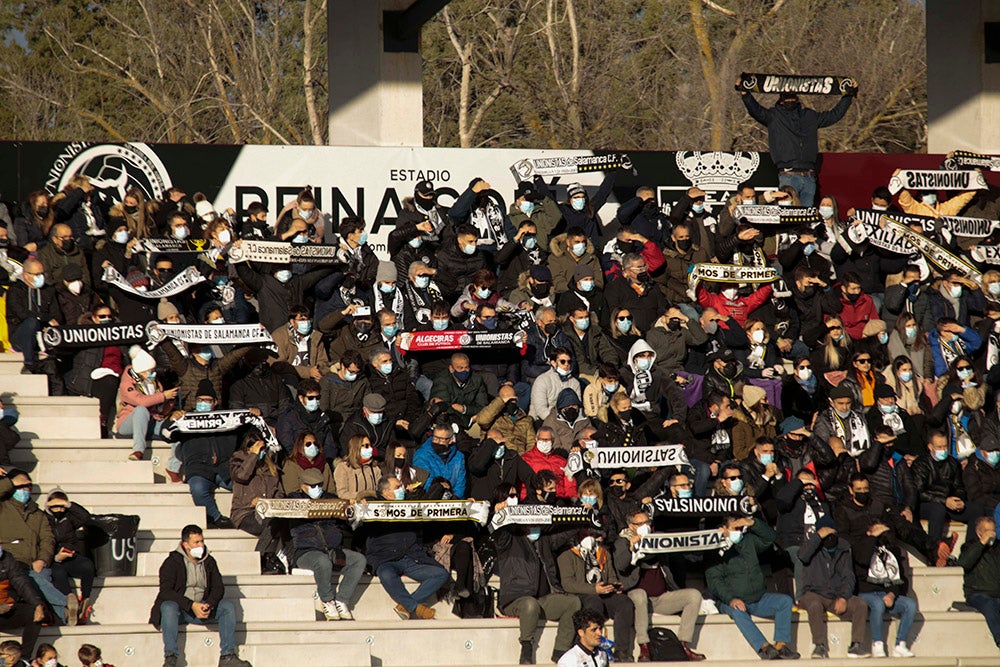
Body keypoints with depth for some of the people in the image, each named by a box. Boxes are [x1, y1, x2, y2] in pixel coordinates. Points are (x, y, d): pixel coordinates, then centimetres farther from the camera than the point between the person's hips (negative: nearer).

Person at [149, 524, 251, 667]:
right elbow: (166, 591, -18)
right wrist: (191, 605, -28)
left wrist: (209, 605, -20)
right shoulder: (172, 562, -6)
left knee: (228, 606, -16)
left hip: (201, 607, 5)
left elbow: (218, 588, 3)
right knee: (169, 607, -37)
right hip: (179, 609, -5)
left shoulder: (209, 562, 10)